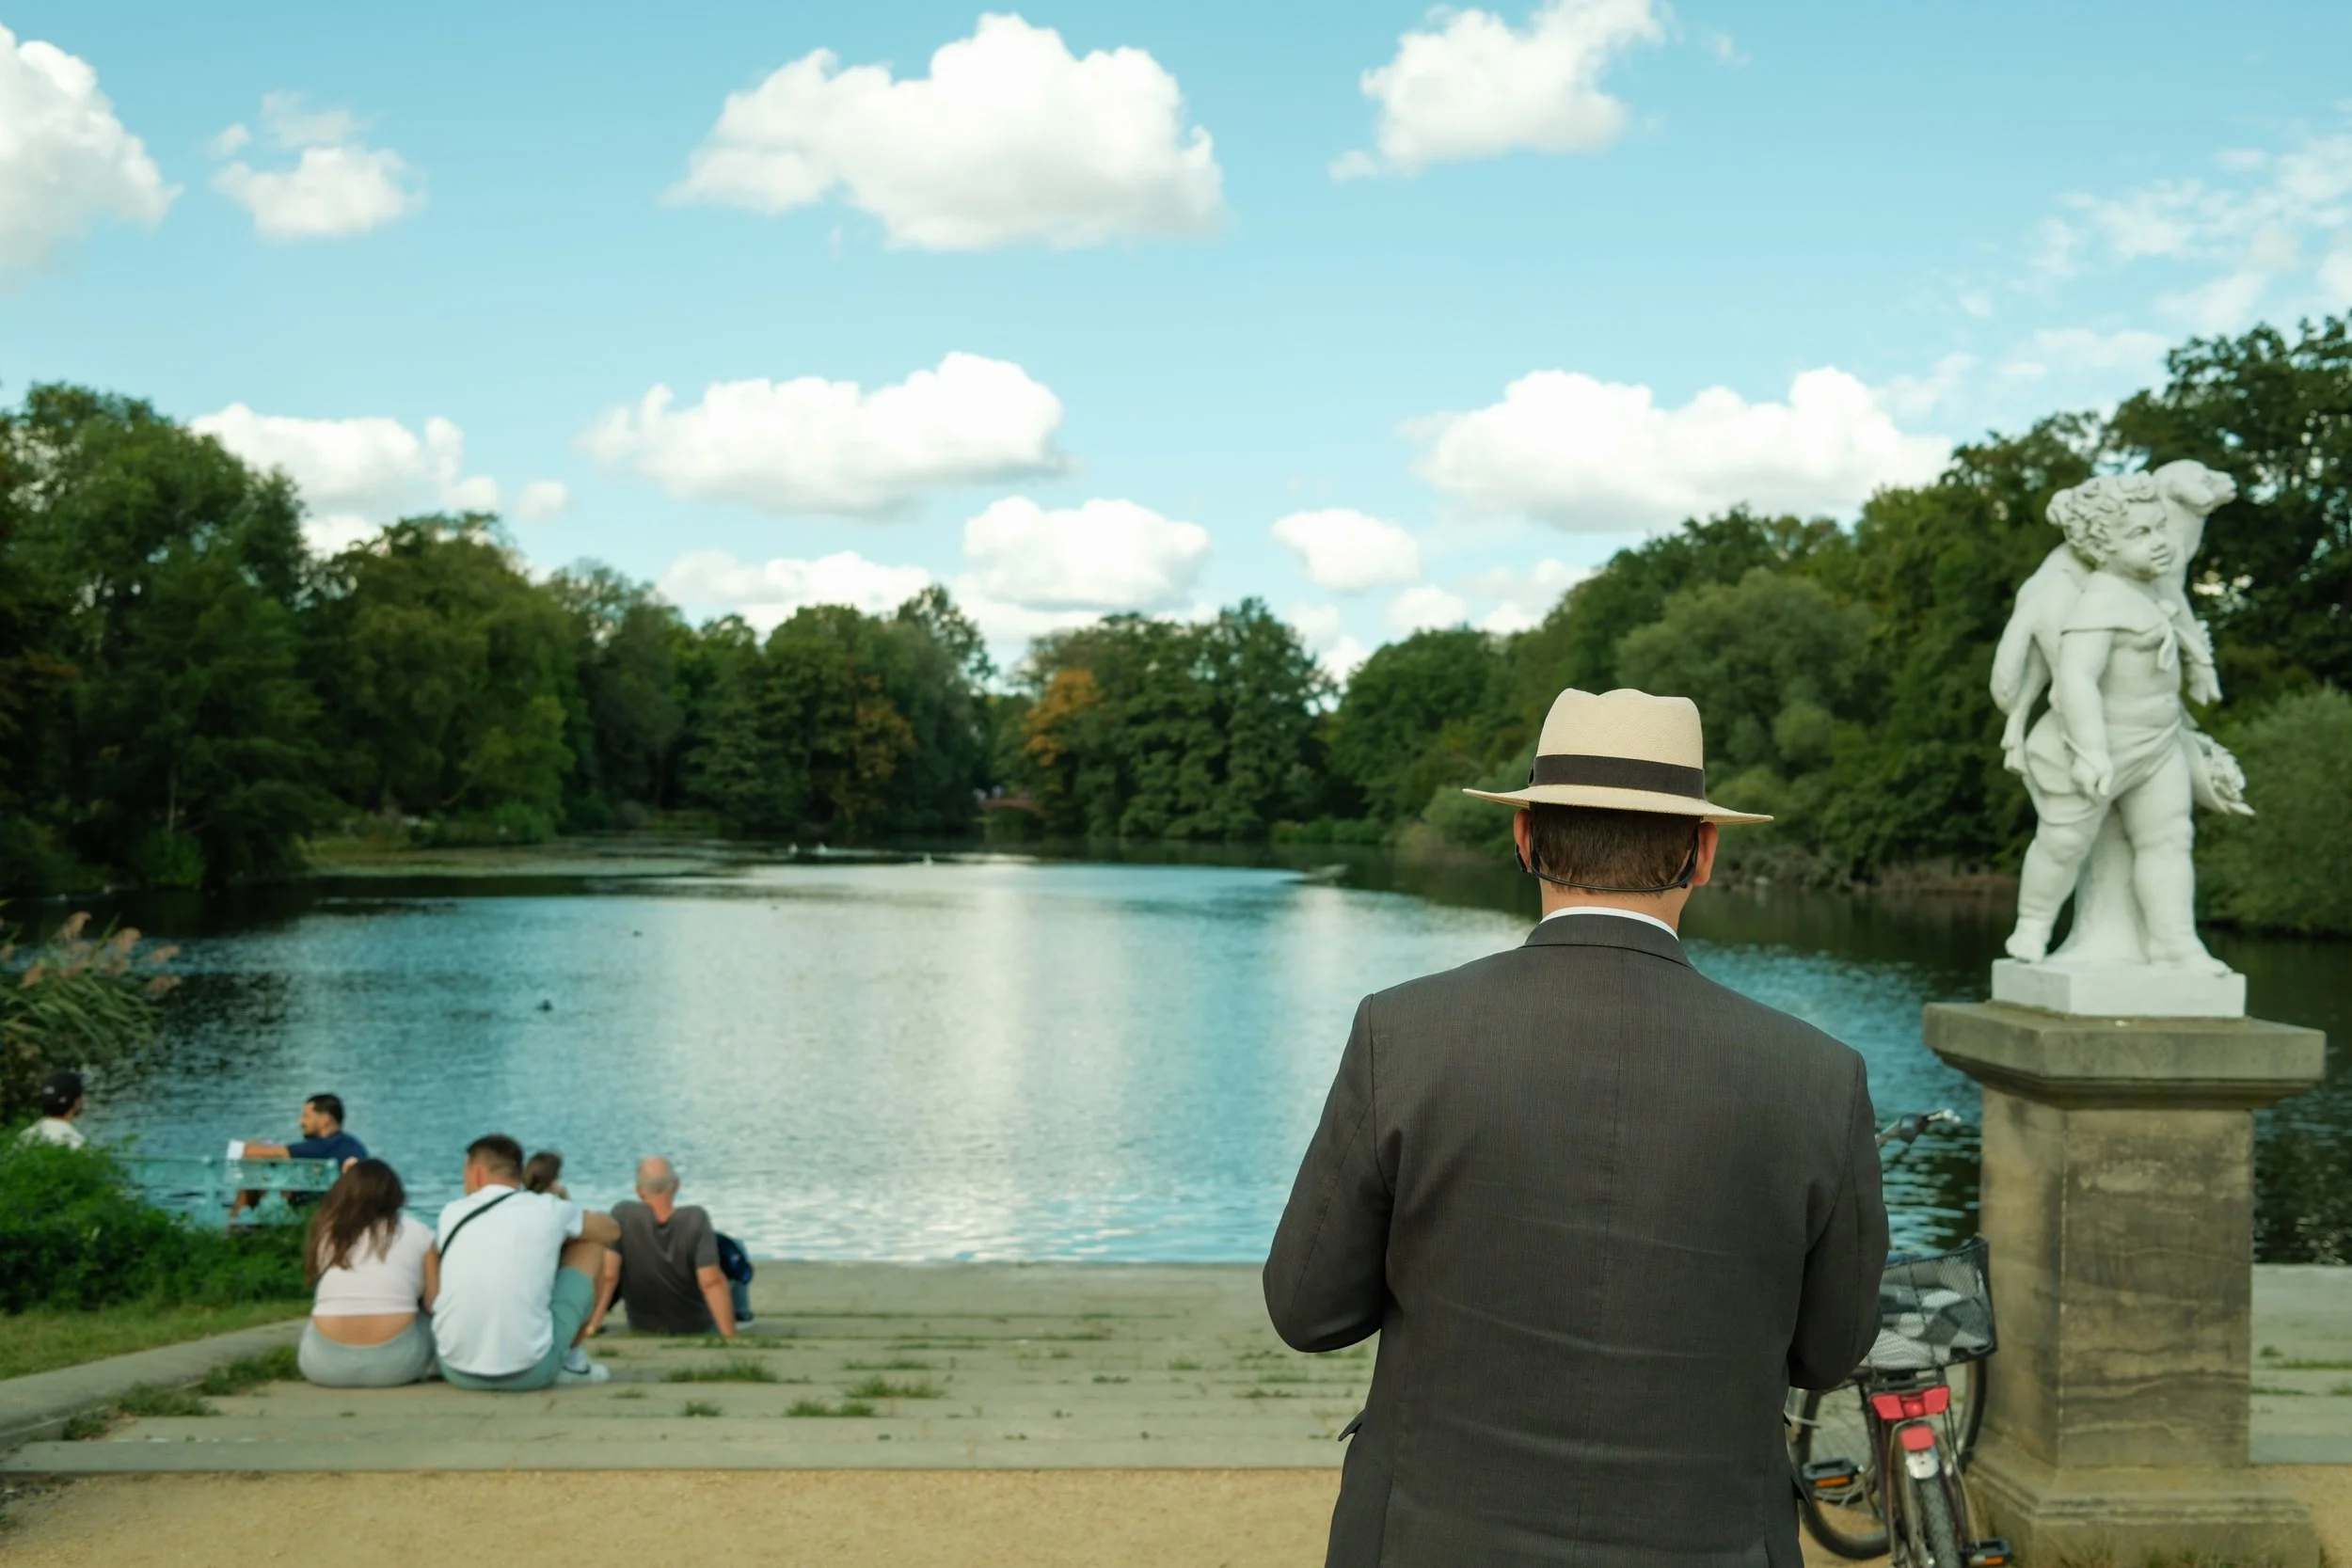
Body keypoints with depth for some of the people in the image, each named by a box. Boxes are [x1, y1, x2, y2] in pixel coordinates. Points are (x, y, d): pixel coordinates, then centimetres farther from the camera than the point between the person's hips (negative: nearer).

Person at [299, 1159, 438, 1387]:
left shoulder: (327, 1232, 10)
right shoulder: (416, 1233, 5)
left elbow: (325, 1298, 16)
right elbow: (434, 1304, 5)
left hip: (324, 1364, 2)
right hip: (395, 1362, -2)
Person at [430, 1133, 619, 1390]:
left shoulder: (451, 1214, 5)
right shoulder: (547, 1210, -2)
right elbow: (611, 1230, 18)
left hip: (457, 1373, 3)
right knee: (590, 1247, 17)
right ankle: (570, 1362, 23)